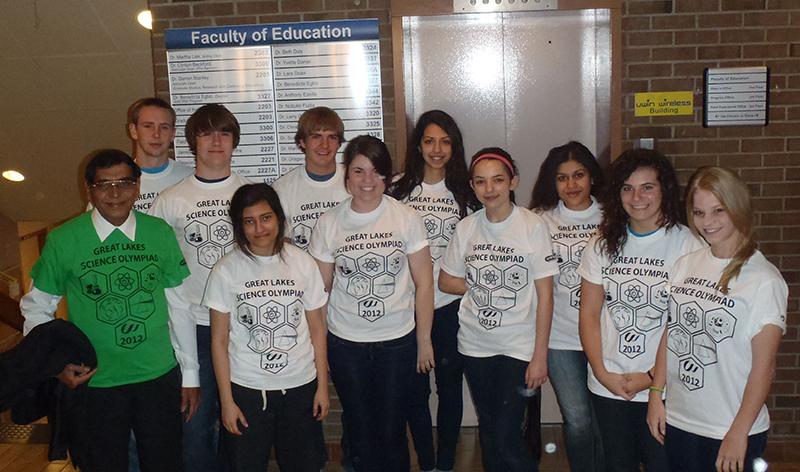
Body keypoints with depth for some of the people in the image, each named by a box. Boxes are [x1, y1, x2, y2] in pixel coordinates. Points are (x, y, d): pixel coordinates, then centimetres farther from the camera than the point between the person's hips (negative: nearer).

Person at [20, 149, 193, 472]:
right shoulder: (62, 240, -7)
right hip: (95, 382, -1)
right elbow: (36, 307, 4)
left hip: (160, 376, 1)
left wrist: (190, 373, 6)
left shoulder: (160, 233, -2)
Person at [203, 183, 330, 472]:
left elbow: (317, 330, 4)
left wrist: (322, 386, 4)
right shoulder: (226, 270, -6)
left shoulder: (303, 263, -1)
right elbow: (219, 341, -3)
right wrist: (226, 400, -5)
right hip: (246, 390, -1)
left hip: (300, 386, 2)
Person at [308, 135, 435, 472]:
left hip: (398, 341, -1)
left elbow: (424, 283, -1)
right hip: (345, 343, 1)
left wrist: (424, 339, 0)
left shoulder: (406, 218, -5)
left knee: (392, 432, 7)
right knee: (360, 432, 13)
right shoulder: (329, 223, -2)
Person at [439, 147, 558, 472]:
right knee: (488, 433, 15)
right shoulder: (466, 228, 2)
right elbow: (446, 281, 11)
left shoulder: (533, 227, -9)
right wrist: (486, 287, -4)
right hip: (475, 345, 4)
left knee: (506, 437, -7)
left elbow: (545, 295, -9)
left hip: (519, 346, -4)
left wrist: (540, 356, -11)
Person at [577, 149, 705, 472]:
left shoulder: (688, 246, -8)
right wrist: (602, 373, -5)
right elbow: (589, 314, 4)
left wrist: (650, 378, -12)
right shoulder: (604, 243, 3)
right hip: (607, 387, 3)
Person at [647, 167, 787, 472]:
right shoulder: (685, 266, 3)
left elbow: (764, 365, -13)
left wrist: (739, 433, -14)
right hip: (678, 421, 5)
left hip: (731, 429, -4)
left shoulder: (764, 280, -12)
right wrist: (656, 394, 4)